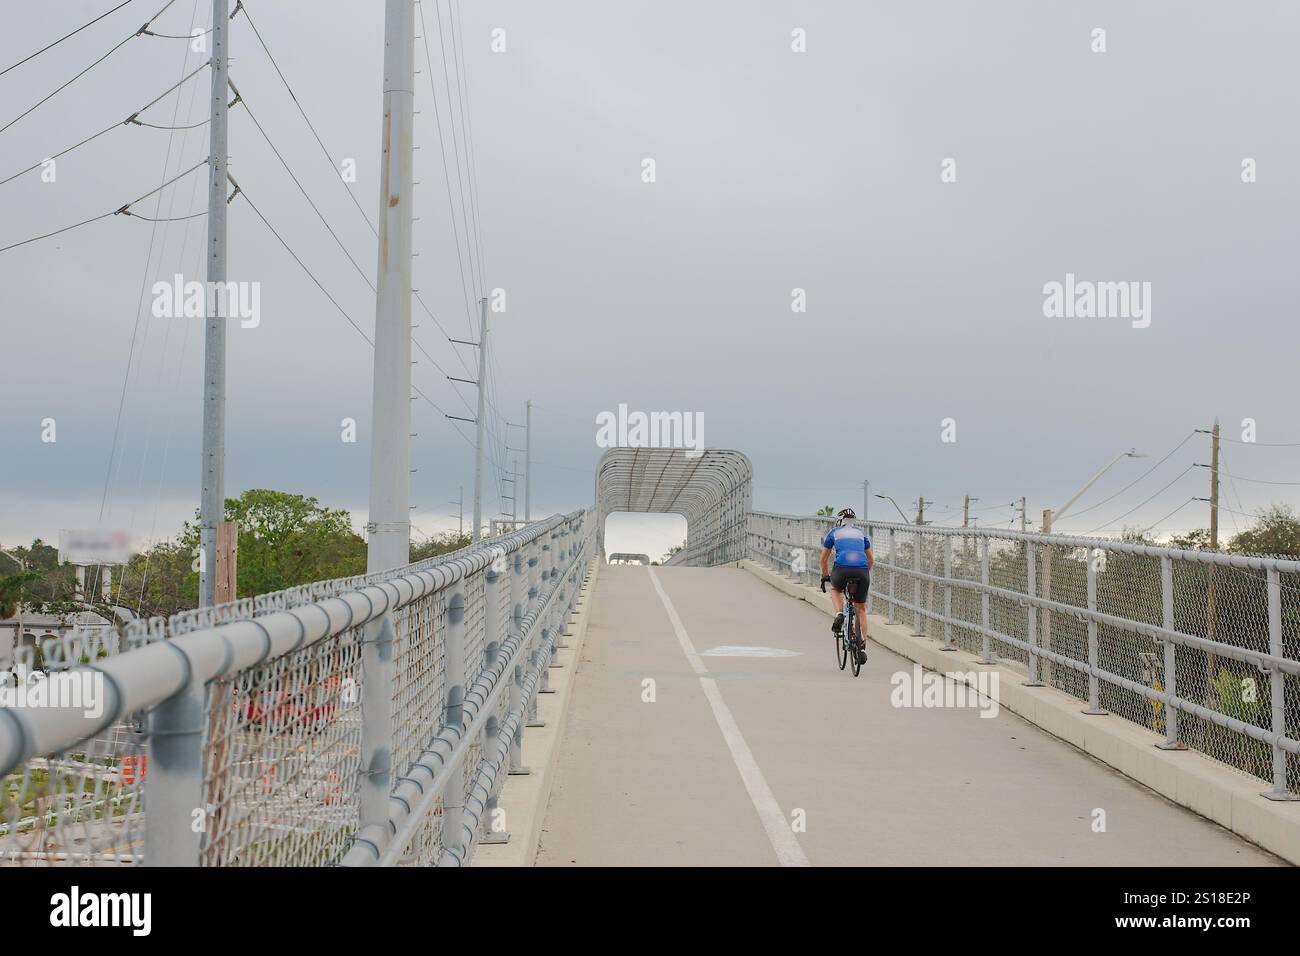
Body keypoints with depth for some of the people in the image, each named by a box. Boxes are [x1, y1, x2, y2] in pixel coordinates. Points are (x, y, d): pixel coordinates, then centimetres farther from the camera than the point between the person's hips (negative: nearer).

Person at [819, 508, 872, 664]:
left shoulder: (834, 532, 22)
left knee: (835, 589, 34)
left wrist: (825, 576, 44)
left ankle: (839, 615, 6)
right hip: (862, 572, 2)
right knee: (861, 609, 19)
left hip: (842, 569, -2)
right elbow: (871, 560, 33)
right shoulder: (861, 533, 27)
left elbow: (824, 559, 29)